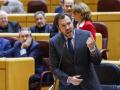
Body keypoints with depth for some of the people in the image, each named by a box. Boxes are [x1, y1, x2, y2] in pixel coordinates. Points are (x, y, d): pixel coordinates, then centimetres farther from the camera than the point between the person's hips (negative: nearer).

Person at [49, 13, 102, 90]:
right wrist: (68, 79, -17)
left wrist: (92, 48, -25)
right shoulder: (54, 42, -6)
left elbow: (97, 61, -6)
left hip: (89, 84, 0)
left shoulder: (86, 35, -7)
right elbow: (55, 68, -2)